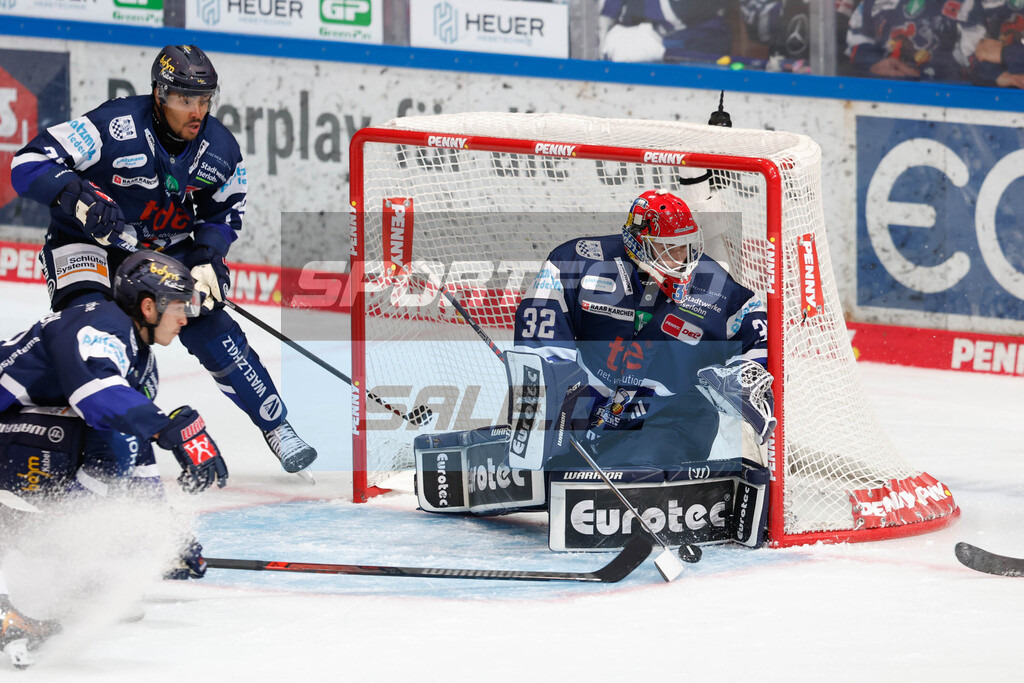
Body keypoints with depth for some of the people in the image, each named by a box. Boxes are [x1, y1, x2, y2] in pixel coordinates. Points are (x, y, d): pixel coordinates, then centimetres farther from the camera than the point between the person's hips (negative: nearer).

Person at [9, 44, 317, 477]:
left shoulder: (220, 150, -9)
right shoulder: (115, 128, -27)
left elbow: (224, 214, 6)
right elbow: (29, 165, -27)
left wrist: (208, 258, -14)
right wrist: (80, 198, -43)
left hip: (165, 250, 4)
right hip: (86, 243, -4)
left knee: (212, 331, -8)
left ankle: (277, 426, 8)